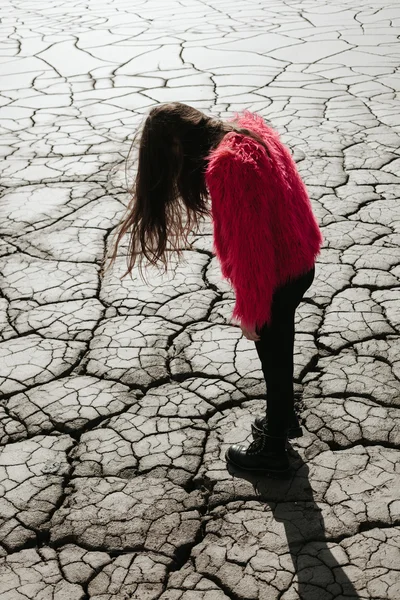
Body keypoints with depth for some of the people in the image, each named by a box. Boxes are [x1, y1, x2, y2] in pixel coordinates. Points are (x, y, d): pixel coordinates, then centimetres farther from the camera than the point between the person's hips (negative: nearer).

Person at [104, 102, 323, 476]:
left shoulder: (226, 167, -30)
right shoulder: (247, 126, -3)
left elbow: (247, 247, -26)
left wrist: (249, 312, -15)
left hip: (277, 278, -9)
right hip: (297, 262, 9)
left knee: (273, 357, 12)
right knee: (279, 348, 27)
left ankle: (272, 450, 33)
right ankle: (284, 417, 51)